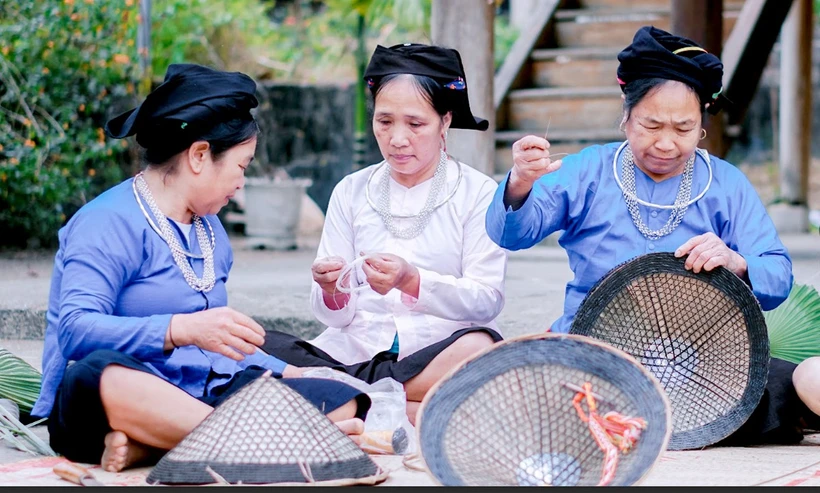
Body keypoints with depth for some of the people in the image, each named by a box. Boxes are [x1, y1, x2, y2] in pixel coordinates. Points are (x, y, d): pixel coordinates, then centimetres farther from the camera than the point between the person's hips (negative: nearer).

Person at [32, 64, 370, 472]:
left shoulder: (210, 230, 23)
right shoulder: (110, 223, -5)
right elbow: (75, 330, -21)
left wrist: (288, 372, 20)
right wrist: (181, 330, -32)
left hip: (200, 402, 8)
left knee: (342, 401, -16)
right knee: (101, 370, -42)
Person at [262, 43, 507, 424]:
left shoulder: (476, 192, 6)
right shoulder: (351, 192, 14)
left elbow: (487, 300, -5)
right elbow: (335, 316, 9)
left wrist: (412, 281, -21)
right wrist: (332, 292, -15)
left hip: (438, 351, -2)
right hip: (354, 349, 2)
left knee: (479, 348, -37)